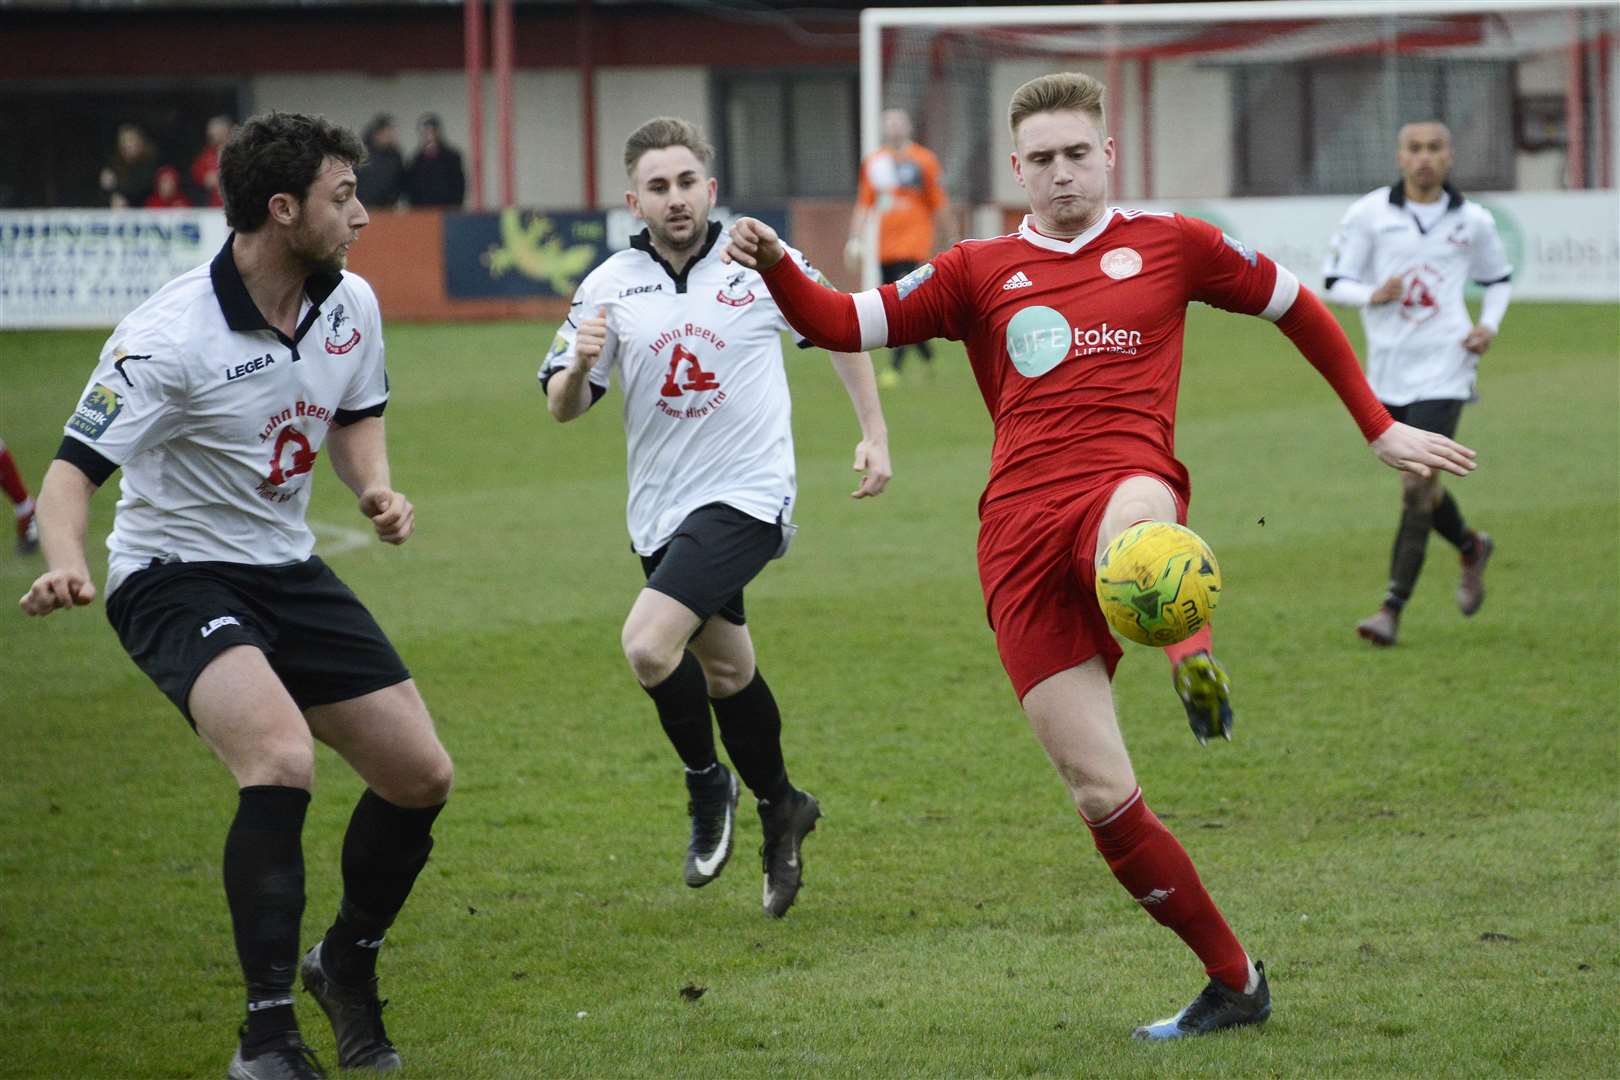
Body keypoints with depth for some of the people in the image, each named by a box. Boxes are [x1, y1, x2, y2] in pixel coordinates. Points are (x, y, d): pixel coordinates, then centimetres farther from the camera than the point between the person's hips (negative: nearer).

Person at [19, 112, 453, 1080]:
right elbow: (75, 466, -24)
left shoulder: (351, 303, -3)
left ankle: (348, 965, 32)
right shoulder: (169, 336, -25)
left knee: (421, 777, 4)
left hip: (288, 570, 7)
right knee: (282, 758, -31)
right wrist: (65, 564, -43)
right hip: (175, 576, -7)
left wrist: (378, 490, -3)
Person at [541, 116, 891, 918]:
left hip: (745, 498, -5)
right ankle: (779, 807, 43)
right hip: (663, 511, 5)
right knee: (725, 670, 20)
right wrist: (580, 366, -24)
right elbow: (562, 407, -2)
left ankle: (708, 785, 1)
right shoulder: (609, 287, -3)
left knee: (648, 643, -23)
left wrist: (874, 433, 6)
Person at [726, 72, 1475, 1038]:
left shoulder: (1167, 245, 17)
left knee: (1133, 519, -44)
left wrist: (1380, 428, 28)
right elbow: (844, 324, 15)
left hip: (1126, 484, -2)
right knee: (1103, 796, -6)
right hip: (1021, 538, 2)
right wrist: (775, 268, -5)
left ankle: (1195, 660, -72)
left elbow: (1298, 308, 28)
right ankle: (1233, 982, 6)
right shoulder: (979, 274, 20)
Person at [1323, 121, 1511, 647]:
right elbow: (1335, 281, 1)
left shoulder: (1473, 221, 3)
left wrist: (1489, 325, 1)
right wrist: (1374, 295, -20)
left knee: (1417, 487, -14)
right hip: (1386, 373, 3)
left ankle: (1392, 608, -11)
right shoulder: (1368, 214, -1)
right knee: (1417, 488, 15)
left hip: (1443, 370, -3)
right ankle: (1471, 548, 45)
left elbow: (1498, 278, 19)